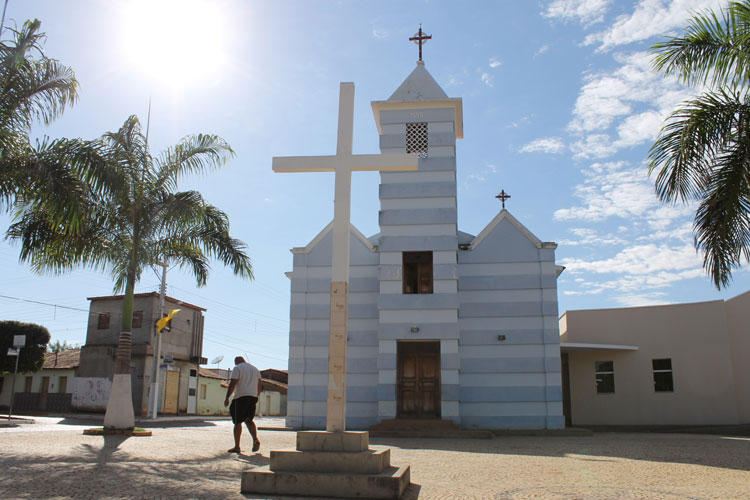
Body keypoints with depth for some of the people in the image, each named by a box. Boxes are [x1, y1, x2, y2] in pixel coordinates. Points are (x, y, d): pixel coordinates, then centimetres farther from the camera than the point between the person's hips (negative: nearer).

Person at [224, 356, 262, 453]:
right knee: (248, 420, 13)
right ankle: (255, 439, -9)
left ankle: (237, 447, 2)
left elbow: (232, 383, -12)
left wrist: (227, 398, -10)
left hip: (240, 397, -6)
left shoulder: (237, 368, -2)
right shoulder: (255, 369, 19)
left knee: (237, 422, 1)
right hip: (253, 397, 6)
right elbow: (260, 385, 19)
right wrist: (257, 396, 29)